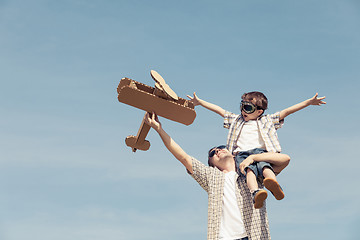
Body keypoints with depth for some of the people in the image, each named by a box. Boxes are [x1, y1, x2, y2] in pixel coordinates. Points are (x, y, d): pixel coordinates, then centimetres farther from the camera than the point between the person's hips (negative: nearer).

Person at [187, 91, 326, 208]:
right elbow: (219, 110, 35)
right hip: (241, 153, 1)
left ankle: (274, 185, -65)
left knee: (264, 166, -36)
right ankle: (256, 193, -61)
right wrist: (199, 102, 35)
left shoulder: (267, 121, 27)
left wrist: (309, 102, 17)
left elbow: (286, 112, 21)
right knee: (249, 169, -34)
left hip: (260, 151, 0)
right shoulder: (236, 120, 34)